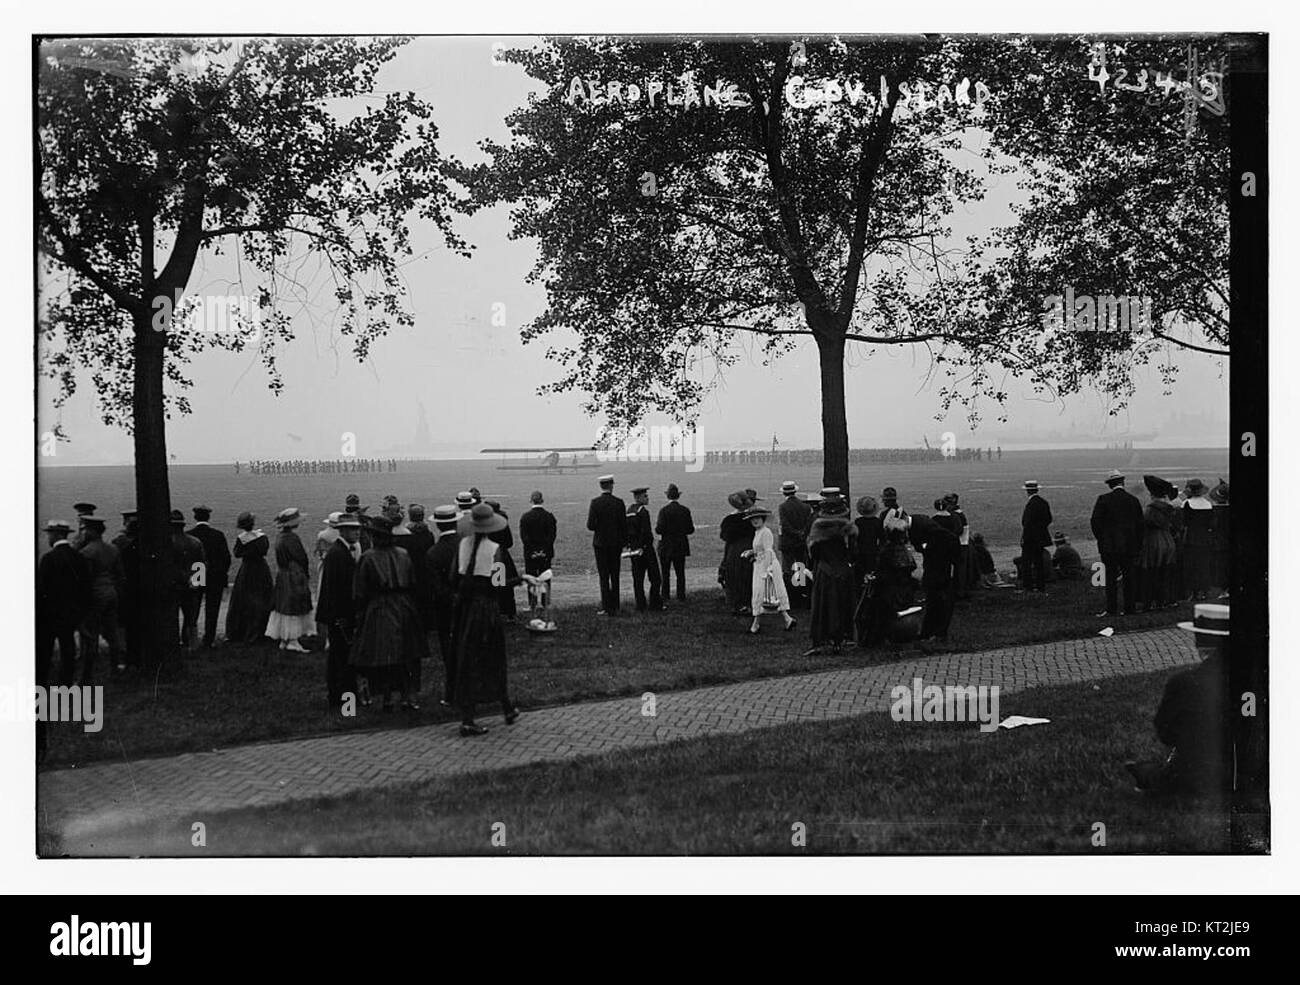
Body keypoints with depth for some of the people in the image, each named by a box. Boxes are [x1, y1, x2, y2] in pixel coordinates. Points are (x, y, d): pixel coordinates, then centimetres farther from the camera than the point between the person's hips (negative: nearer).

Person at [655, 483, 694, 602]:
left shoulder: (664, 510, -13)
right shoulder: (685, 510, -2)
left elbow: (659, 530, -15)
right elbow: (691, 530, -1)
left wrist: (656, 524, 5)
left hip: (666, 547, -3)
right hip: (681, 546, 3)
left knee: (665, 573, 7)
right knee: (680, 573, 9)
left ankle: (665, 596, 7)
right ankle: (681, 596, 7)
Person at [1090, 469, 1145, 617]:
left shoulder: (1104, 499, -8)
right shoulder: (1133, 500, 4)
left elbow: (1095, 521, -9)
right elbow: (1140, 524, 6)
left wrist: (1100, 538, 5)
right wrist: (1138, 546, 12)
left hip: (1110, 545, -3)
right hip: (1130, 546, 3)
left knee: (1111, 577, -1)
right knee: (1129, 577, 8)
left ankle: (1111, 609, -3)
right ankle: (1129, 608, 9)